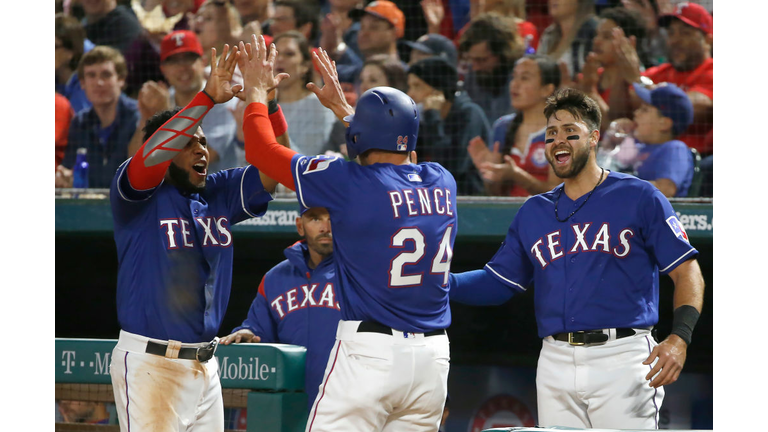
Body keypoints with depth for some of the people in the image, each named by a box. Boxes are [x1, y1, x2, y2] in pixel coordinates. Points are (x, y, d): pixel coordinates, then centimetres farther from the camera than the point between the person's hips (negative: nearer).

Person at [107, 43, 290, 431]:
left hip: (204, 365, 7)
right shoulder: (141, 196, -6)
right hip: (150, 364, -7)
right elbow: (151, 156, -27)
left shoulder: (219, 194, 11)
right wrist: (208, 99, -30)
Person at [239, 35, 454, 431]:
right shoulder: (441, 182, 7)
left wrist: (256, 92, 17)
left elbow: (262, 150, 0)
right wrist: (342, 106, 41)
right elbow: (395, 153, 32)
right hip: (432, 356, 6)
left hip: (369, 353, -6)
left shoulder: (350, 183, -10)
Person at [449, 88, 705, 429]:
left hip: (623, 359, -5)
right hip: (556, 360, 5)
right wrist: (443, 283, -3)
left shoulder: (638, 197, 3)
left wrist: (679, 338, -15)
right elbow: (499, 281, 15)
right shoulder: (533, 212, 17)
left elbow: (687, 272, 0)